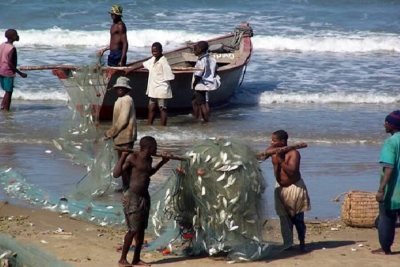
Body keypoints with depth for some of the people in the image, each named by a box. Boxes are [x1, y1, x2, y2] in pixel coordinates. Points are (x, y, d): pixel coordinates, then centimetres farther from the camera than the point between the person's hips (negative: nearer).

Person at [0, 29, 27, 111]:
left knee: (7, 91, 19)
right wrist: (20, 73, -18)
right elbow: (10, 63, -22)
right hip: (8, 73, -8)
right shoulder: (12, 48, -18)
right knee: (9, 92, 2)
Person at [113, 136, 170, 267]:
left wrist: (162, 162, 28)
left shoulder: (149, 160, 9)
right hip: (132, 197, -8)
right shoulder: (132, 158, -14)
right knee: (133, 230, -10)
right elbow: (116, 174, -18)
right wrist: (123, 156, -21)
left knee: (141, 229, 10)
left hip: (144, 197, 8)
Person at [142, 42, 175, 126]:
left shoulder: (163, 61, -17)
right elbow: (143, 65, 20)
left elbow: (168, 76, -18)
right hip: (153, 89, 8)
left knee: (162, 109, -1)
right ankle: (149, 126, 22)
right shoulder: (153, 60, 7)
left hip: (161, 90, -8)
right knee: (151, 108, 14)